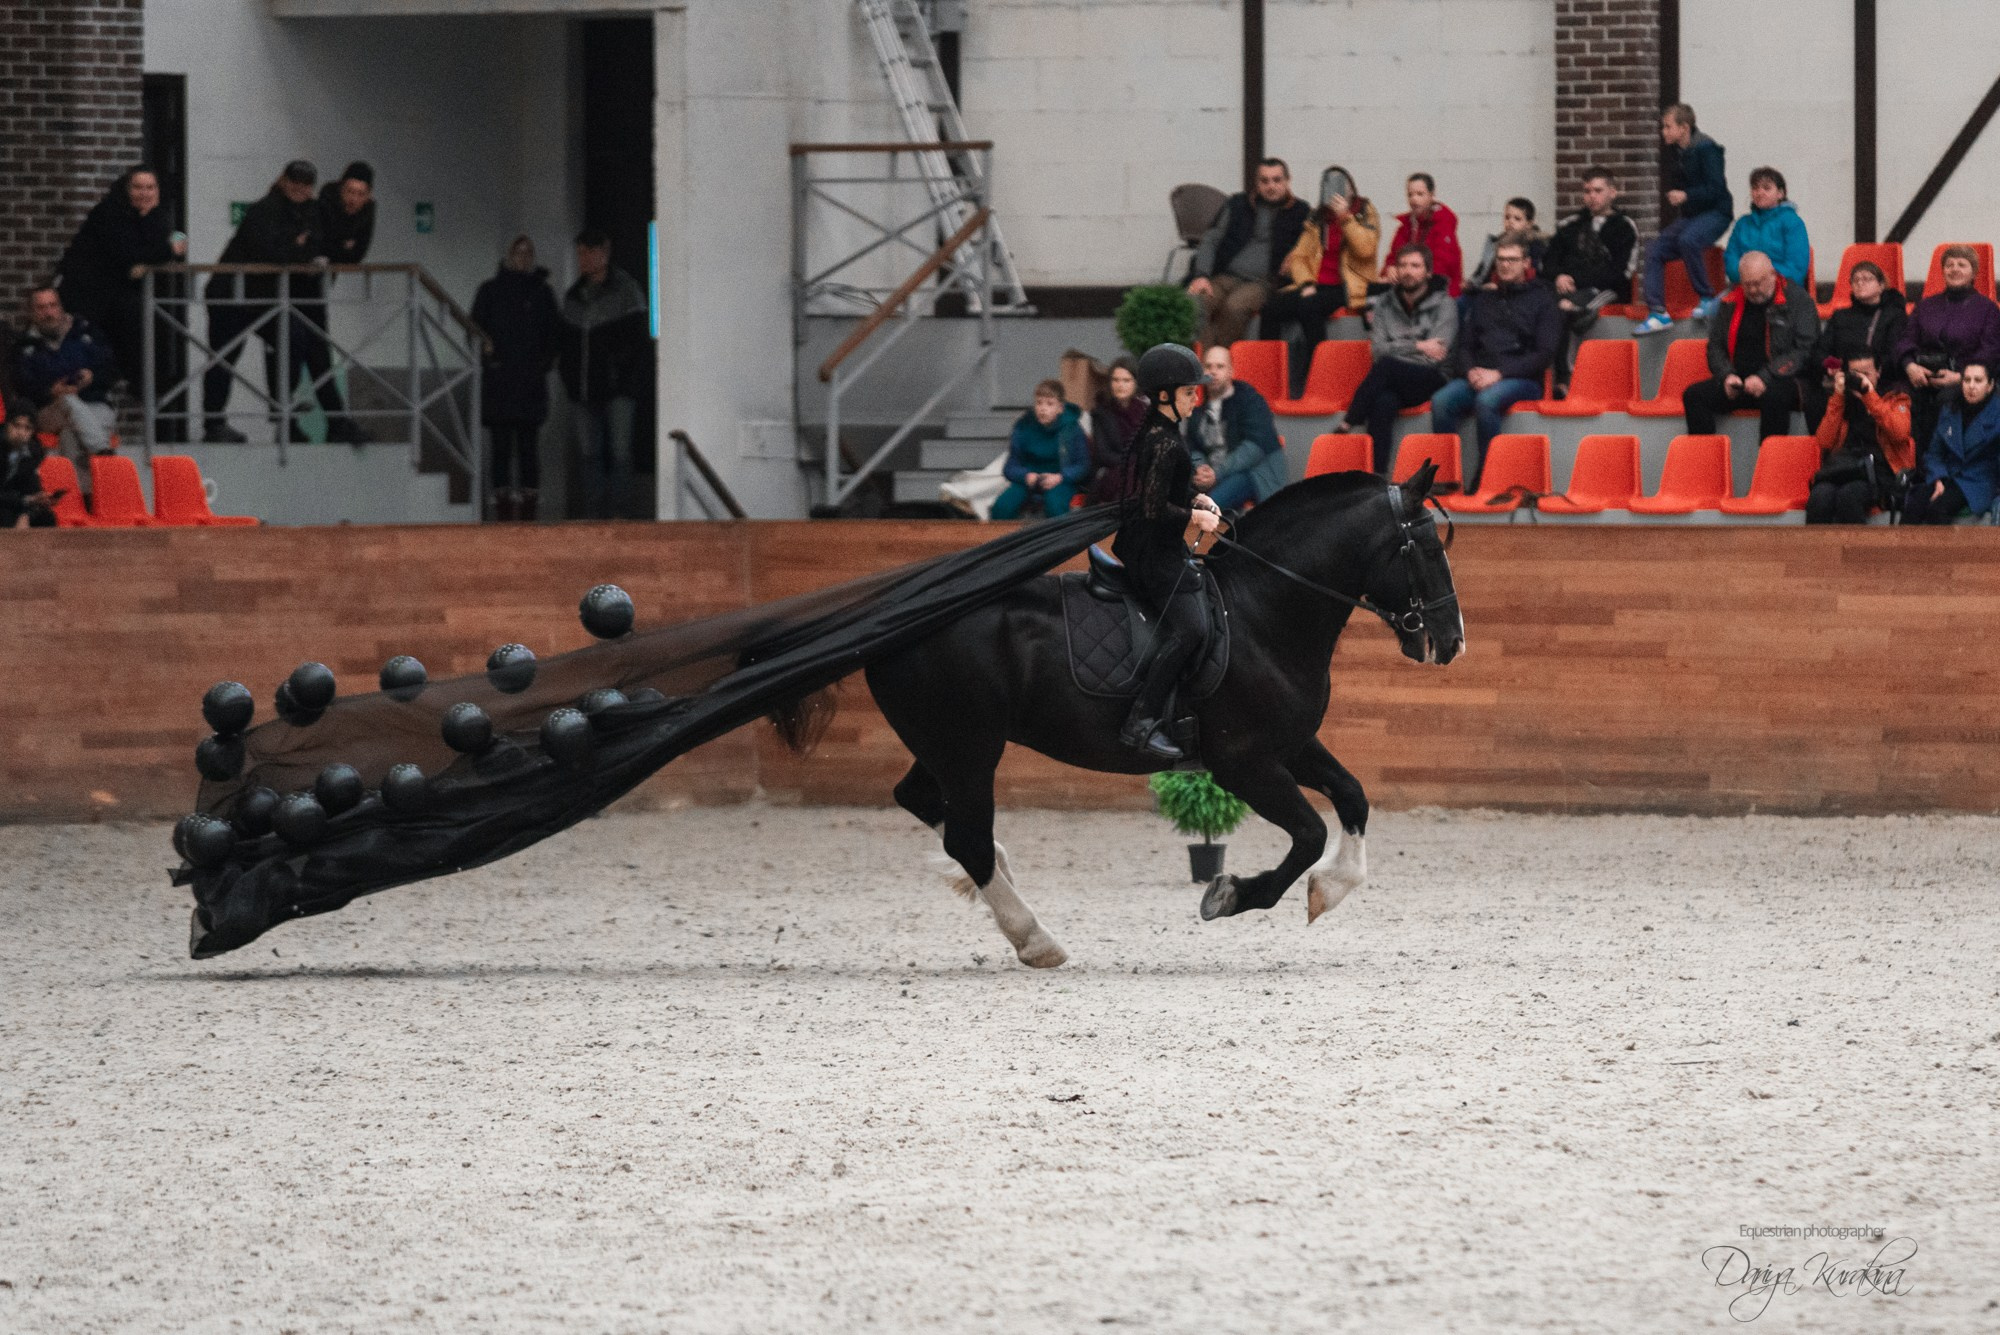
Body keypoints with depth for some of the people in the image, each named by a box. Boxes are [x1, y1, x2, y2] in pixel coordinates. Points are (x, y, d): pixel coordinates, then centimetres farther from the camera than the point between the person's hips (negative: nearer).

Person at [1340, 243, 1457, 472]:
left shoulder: (1444, 305, 1)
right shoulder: (1384, 304, 12)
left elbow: (1434, 357, -8)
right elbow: (1379, 348, 1)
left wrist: (1399, 349, -7)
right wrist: (1417, 346, -9)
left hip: (1430, 380, -2)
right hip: (1394, 384, 2)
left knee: (1386, 366, -34)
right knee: (1384, 402, -36)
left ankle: (1348, 420, -24)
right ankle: (1376, 476, -42)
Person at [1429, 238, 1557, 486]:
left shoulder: (1541, 299, 8)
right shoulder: (1484, 299, 23)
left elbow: (1544, 353, -2)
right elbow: (1465, 345, 20)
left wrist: (1500, 373, -12)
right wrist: (1472, 371, -4)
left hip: (1522, 381, -4)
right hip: (1480, 377, 4)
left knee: (1487, 401, -38)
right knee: (1441, 401, -27)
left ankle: (1483, 481, -32)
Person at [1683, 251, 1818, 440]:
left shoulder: (1797, 300, -1)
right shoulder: (1731, 302, 14)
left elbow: (1804, 351, -9)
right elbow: (1715, 347, 18)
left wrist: (1765, 378, -20)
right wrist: (1727, 375, -5)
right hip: (1738, 381, 5)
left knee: (1773, 396, -40)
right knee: (1694, 395, -19)